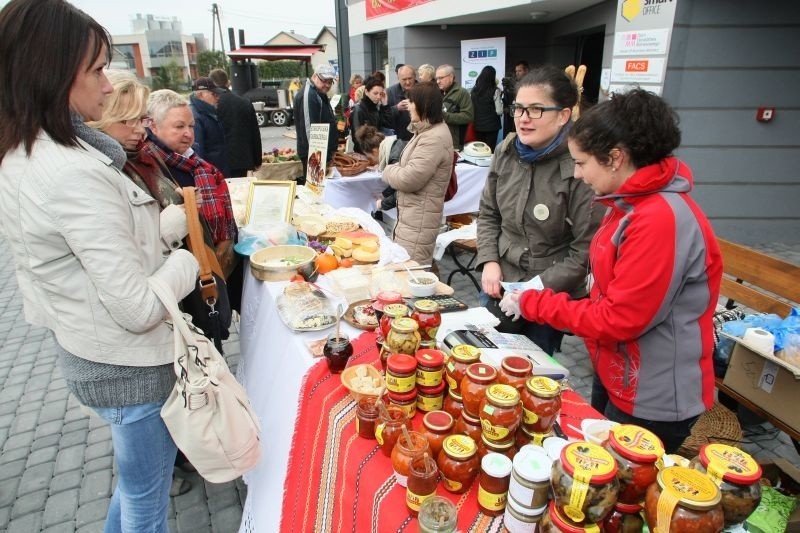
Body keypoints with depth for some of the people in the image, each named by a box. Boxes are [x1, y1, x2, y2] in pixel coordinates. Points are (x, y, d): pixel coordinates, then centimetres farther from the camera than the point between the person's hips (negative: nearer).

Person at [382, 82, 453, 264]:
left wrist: (388, 170, -4)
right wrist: (395, 169, 0)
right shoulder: (427, 131, 14)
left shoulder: (434, 139, -21)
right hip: (412, 213, 11)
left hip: (419, 219, -11)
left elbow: (408, 179, -23)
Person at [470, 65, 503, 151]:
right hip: (491, 126, -4)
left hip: (477, 126, 4)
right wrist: (500, 98, 4)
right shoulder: (495, 91, -10)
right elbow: (499, 111, -10)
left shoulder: (473, 90, 2)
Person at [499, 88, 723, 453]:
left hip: (653, 404, -9)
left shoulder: (661, 220, -27)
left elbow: (619, 320, -26)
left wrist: (531, 303, -18)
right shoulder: (633, 204, 5)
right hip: (622, 385, 9)